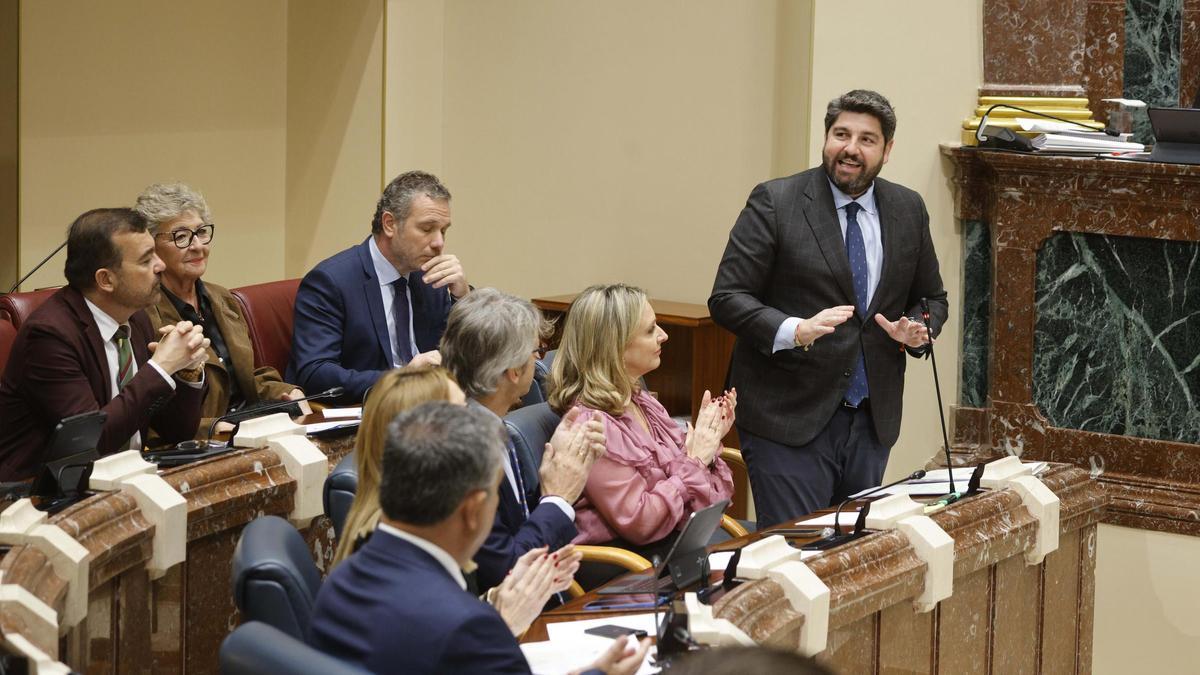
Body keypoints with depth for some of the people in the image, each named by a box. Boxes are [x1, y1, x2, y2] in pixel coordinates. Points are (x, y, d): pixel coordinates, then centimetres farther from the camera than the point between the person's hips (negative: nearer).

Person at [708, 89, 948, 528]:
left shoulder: (908, 210, 8)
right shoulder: (775, 202, -6)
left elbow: (932, 298, 19)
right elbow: (726, 298, -9)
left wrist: (918, 330, -5)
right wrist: (795, 331, -25)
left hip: (872, 421, 5)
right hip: (789, 418, -5)